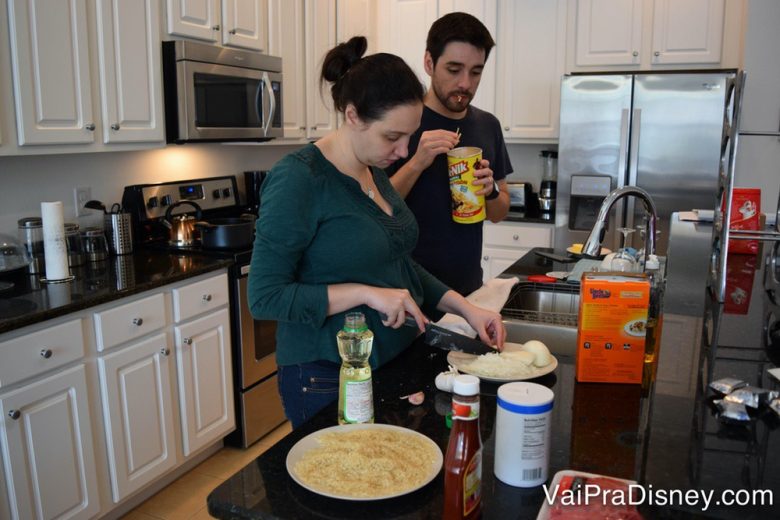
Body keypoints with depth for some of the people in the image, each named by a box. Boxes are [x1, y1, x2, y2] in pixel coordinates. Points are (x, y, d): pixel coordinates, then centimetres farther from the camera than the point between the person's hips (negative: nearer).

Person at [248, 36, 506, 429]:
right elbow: (264, 296, -20)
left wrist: (465, 308, 2)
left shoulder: (375, 173, 4)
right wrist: (366, 293, -25)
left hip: (393, 362, 8)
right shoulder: (298, 179, -19)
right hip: (328, 380, -7)